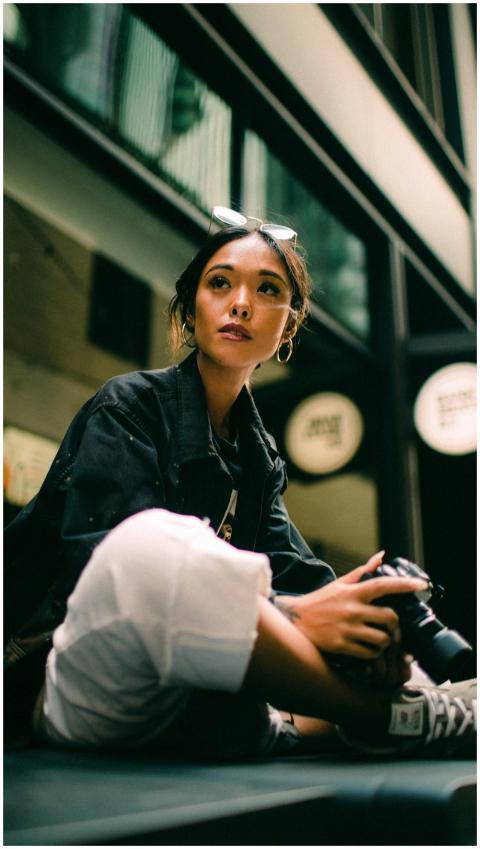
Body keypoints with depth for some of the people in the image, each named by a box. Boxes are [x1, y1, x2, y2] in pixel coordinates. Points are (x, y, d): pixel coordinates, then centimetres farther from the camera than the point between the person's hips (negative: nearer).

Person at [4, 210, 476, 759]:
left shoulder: (260, 457, 14)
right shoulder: (128, 408, -5)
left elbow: (294, 569, 0)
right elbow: (127, 564, -21)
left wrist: (368, 627, -22)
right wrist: (288, 615, -31)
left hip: (192, 706, 6)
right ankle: (374, 713, -23)